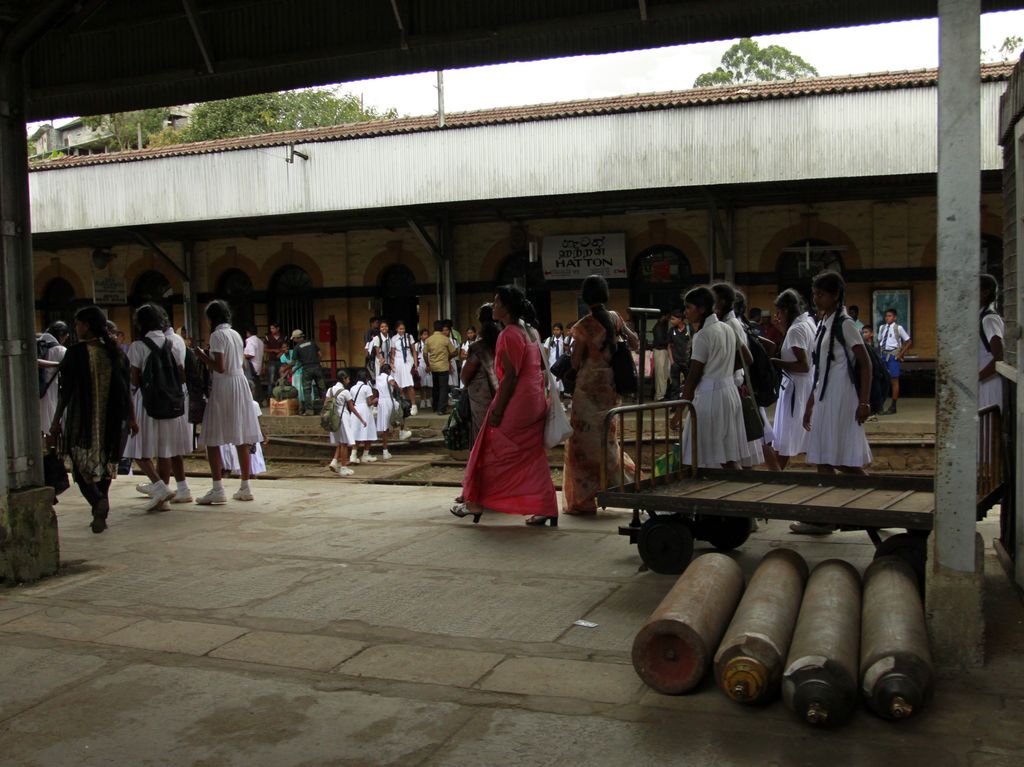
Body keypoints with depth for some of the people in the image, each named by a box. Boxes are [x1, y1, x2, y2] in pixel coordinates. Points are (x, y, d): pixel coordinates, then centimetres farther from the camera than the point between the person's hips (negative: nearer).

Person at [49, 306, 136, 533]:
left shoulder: (75, 353, -10)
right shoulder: (113, 352, 2)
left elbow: (65, 391, -9)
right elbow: (126, 389, 4)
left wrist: (56, 421, -1)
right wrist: (131, 418, 11)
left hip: (82, 420, -4)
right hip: (110, 421, 4)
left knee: (83, 467, 4)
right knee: (105, 465, 15)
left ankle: (98, 500, -23)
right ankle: (100, 514, 16)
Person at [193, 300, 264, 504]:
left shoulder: (217, 335, -10)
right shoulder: (236, 335, 13)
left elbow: (220, 367, -17)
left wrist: (202, 356, -3)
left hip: (223, 387, -8)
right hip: (240, 382, 8)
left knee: (212, 439, -5)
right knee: (241, 439, 9)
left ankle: (218, 490, -10)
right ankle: (245, 487, 13)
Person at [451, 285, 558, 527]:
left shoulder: (508, 335, -16)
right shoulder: (532, 332, 11)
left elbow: (510, 376, -20)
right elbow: (540, 366, 14)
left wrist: (497, 411, -18)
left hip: (515, 406, -8)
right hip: (535, 404, 8)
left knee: (492, 452, 5)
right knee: (533, 457, 10)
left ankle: (475, 502, 16)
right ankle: (545, 509, 9)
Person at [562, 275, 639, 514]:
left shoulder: (583, 326, -13)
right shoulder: (615, 319, 2)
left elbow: (575, 363, -8)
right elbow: (635, 343, 11)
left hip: (588, 386, -5)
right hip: (611, 386, 6)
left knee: (583, 441, 2)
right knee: (606, 437, 20)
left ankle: (583, 501, 5)